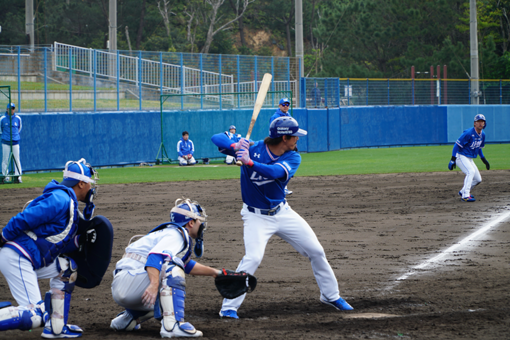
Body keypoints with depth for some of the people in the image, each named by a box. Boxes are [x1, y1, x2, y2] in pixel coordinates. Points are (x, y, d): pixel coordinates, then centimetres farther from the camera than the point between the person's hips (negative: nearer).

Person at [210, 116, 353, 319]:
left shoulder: (293, 158, -9)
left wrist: (249, 163, -48)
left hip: (282, 212, 4)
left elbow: (275, 171, -31)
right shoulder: (252, 149, -16)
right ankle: (229, 307, -16)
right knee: (253, 257, -24)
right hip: (256, 217, -4)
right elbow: (217, 138, -18)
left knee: (316, 251, 8)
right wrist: (234, 146, -39)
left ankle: (331, 296, 28)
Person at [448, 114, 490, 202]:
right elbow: (457, 145, -21)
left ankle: (463, 192, 28)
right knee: (471, 171, -31)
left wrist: (484, 160, 17)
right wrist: (453, 159, -27)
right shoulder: (468, 133, -21)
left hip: (470, 159, 9)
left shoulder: (482, 135, 5)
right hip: (461, 156, -9)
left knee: (478, 179, 8)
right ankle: (465, 196, -34)